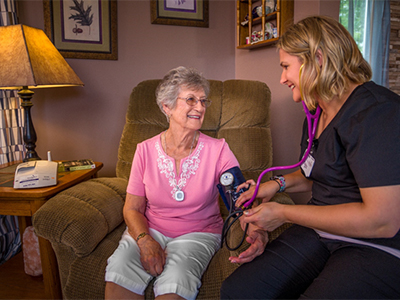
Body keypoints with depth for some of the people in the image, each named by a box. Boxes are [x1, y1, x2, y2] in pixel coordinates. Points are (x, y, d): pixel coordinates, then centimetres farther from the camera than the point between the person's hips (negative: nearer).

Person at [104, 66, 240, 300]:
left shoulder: (218, 150, -7)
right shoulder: (146, 150, -3)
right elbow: (133, 208, 1)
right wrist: (145, 241, -18)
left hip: (198, 233, -1)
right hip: (150, 229, 1)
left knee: (175, 281, -30)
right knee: (119, 270, -27)